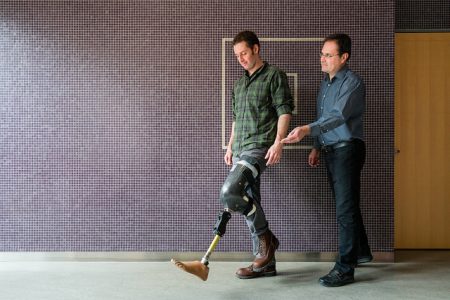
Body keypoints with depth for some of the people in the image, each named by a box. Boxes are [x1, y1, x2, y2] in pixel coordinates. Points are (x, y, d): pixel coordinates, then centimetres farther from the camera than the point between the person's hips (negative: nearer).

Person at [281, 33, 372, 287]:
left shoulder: (353, 83, -11)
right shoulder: (326, 83, 16)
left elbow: (339, 116, -26)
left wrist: (308, 130, -38)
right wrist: (317, 146, 19)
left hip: (347, 149, -8)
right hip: (331, 150, 9)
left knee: (346, 209, -8)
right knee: (347, 206, 17)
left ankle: (345, 269, -3)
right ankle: (362, 252, 33)